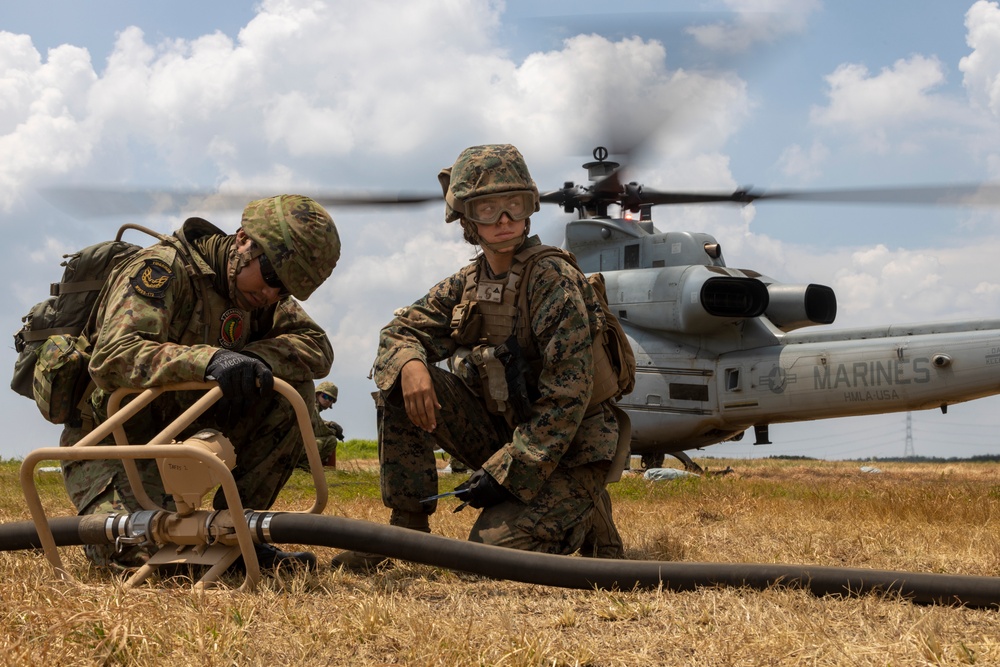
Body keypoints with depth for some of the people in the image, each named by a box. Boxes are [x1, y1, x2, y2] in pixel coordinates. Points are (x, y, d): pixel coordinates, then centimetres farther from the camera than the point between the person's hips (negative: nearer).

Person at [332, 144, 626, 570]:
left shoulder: (553, 278, -18)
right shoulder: (468, 284, 3)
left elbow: (568, 395, -22)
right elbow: (402, 331, 6)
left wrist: (506, 472, -23)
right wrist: (410, 363, -21)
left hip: (569, 451, -6)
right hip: (503, 431, 6)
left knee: (493, 548, -24)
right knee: (400, 384, -11)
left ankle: (584, 517, 6)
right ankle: (406, 526, -5)